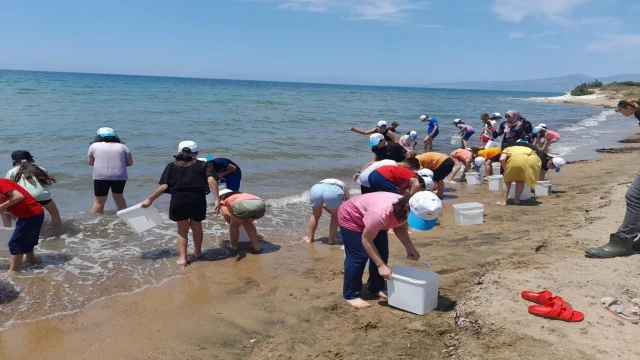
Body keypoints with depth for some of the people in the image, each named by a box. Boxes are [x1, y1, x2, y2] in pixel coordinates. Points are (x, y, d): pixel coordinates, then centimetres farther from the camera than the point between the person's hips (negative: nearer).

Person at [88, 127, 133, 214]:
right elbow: (130, 162, 13)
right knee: (118, 196, 21)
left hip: (101, 176, -2)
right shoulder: (122, 146, 14)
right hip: (120, 176, 2)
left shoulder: (94, 146, 11)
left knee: (99, 200, 5)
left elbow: (90, 162, 17)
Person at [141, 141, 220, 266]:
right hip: (198, 199, 0)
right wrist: (217, 199, -9)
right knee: (197, 227, 23)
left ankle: (182, 258, 13)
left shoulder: (171, 166, 14)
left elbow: (164, 186, 5)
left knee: (182, 230, 16)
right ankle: (197, 252, 41)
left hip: (178, 199, 0)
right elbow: (211, 181, -5)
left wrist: (150, 199, 13)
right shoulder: (204, 164, 11)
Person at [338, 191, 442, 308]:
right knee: (358, 256, -10)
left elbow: (400, 228, -2)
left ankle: (376, 289, 22)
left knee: (382, 254, 4)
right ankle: (350, 295, 5)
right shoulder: (382, 212, -45)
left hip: (371, 218, 7)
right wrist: (381, 266, -31)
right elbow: (366, 240, -32)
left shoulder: (406, 211, -23)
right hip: (351, 217, -7)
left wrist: (410, 248, -18)